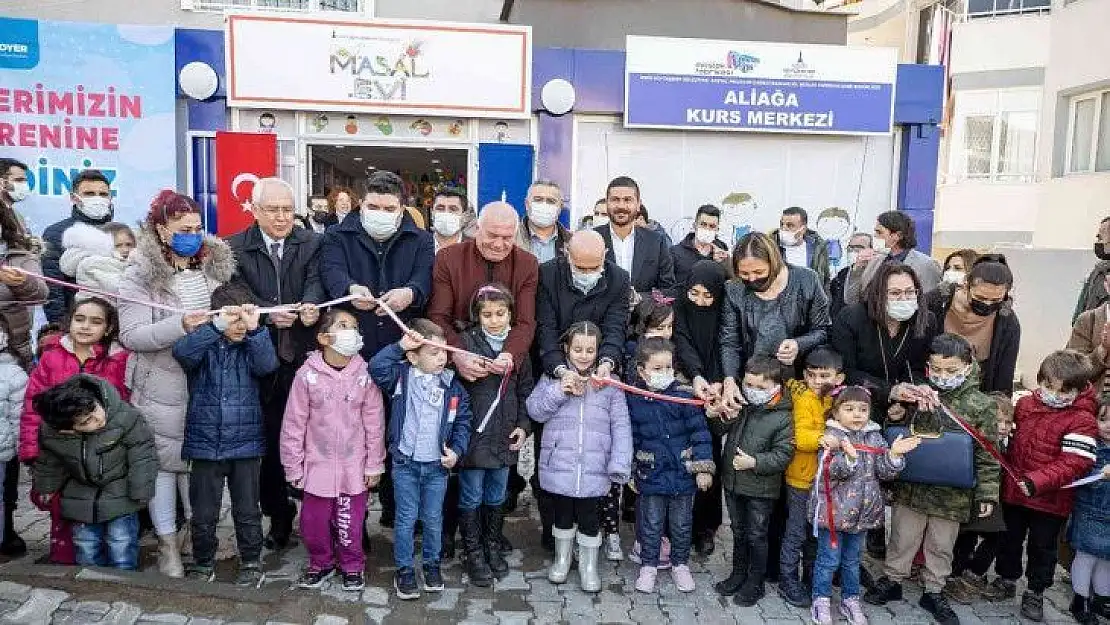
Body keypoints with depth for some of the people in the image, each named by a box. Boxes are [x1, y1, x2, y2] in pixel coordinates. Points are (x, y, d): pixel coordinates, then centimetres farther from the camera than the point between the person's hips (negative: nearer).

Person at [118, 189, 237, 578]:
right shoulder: (141, 274, -8)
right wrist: (181, 326, -27)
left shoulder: (215, 264, 6)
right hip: (164, 388, -4)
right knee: (165, 460, 6)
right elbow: (130, 335, -15)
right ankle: (167, 544, 21)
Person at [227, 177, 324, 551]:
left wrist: (311, 305, -30)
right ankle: (278, 513, 24)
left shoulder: (312, 243, 7)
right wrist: (268, 312, -23)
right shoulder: (235, 248, 7)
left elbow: (316, 280, -8)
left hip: (305, 356, 0)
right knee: (269, 439, 7)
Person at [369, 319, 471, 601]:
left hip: (438, 464, 2)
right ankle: (404, 570, 23)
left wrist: (457, 451, -7)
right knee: (406, 519, 7)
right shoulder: (401, 376, -7)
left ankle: (432, 564, 34)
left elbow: (462, 422, 5)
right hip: (405, 463, -2)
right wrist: (399, 346, -26)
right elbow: (376, 368, -25)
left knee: (433, 519, 13)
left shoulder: (453, 386, -1)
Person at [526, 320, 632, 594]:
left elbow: (621, 426, -4)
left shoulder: (609, 384, 0)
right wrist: (559, 391, -19)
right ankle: (562, 559, 39)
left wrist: (620, 465, -13)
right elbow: (535, 410, -4)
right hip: (558, 465, 1)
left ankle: (589, 565, 30)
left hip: (594, 468, -1)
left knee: (589, 518, 10)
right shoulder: (552, 378, 2)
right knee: (562, 515, 17)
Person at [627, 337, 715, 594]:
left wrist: (703, 467, -9)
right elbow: (630, 439, 4)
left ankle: (680, 564, 34)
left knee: (681, 524, 15)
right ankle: (648, 566, 29)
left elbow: (700, 433, -7)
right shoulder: (634, 402, -6)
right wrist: (628, 472, 8)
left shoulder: (684, 398, -10)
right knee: (651, 524, 12)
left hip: (683, 474, 0)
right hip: (651, 476, 0)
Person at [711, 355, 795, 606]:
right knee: (738, 531, 21)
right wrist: (726, 418, -15)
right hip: (732, 481, 5)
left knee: (756, 536, 9)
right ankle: (738, 574, 37)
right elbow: (716, 430, 6)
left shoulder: (782, 417, -16)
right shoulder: (740, 405, -2)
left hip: (761, 489, -5)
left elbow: (783, 454, -16)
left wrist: (755, 462, -26)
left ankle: (755, 583, 25)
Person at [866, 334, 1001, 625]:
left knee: (941, 546, 16)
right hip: (911, 488, 1)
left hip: (953, 494, -1)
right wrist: (895, 417, -11)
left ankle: (934, 591, 35)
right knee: (902, 539, 14)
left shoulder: (982, 406, -8)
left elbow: (988, 457, -4)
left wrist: (987, 494, -5)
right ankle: (891, 580, 33)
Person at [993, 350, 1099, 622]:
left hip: (1050, 500, -4)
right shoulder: (1025, 405, 0)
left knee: (1042, 547, 14)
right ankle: (1007, 579, 40)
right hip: (1012, 492, 5)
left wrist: (1037, 481, -35)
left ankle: (1035, 592, 31)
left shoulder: (1082, 421, -18)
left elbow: (1074, 464, -26)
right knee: (1010, 539, 20)